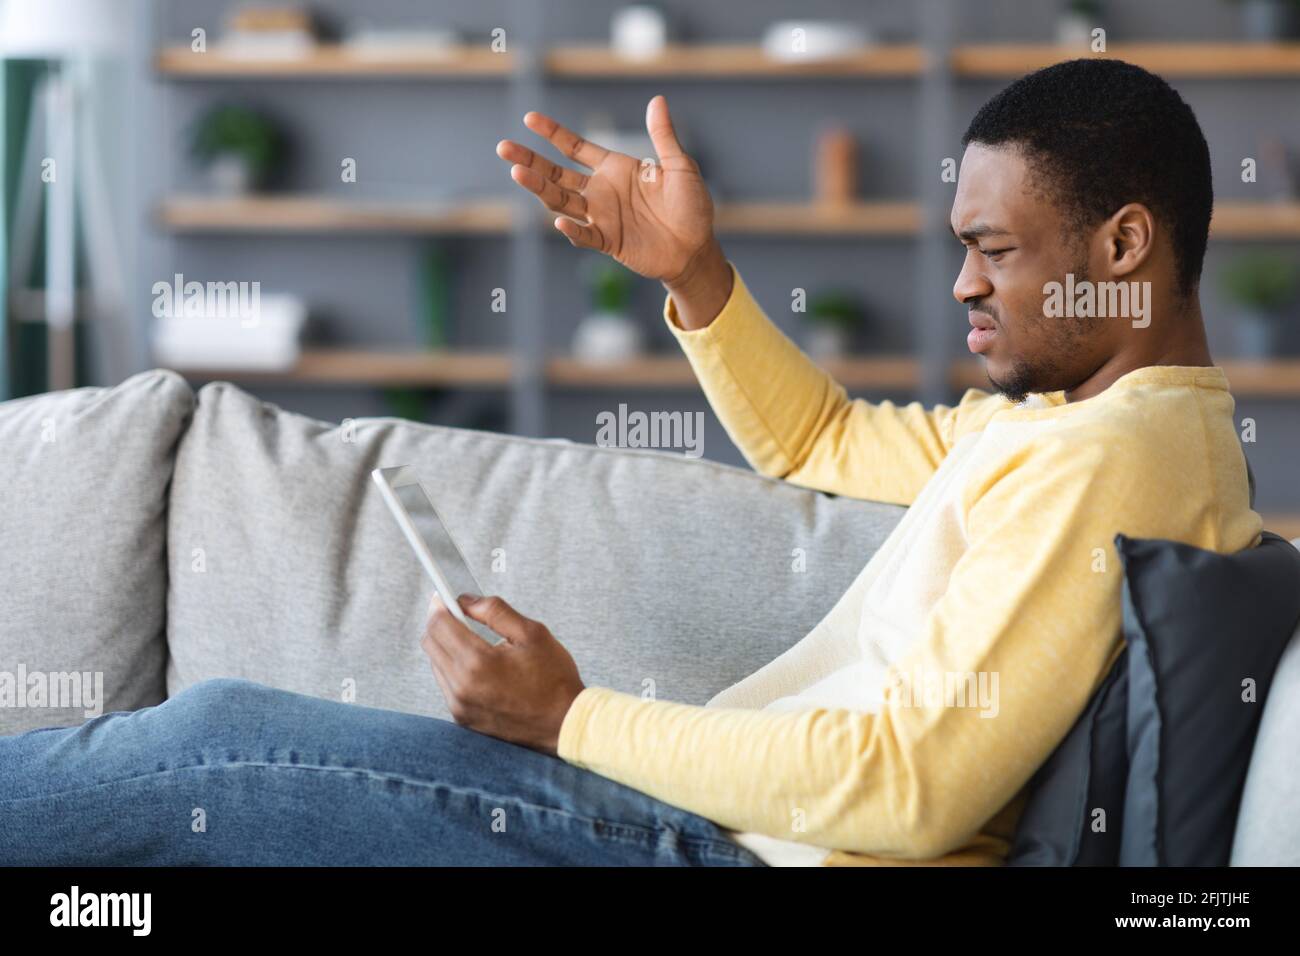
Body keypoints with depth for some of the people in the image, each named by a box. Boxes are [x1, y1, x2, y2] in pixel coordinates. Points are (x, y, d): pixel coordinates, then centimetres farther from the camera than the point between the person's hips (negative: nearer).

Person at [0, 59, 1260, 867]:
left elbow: (914, 784, -27)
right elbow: (819, 442, 26)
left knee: (216, 743, -6)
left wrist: (574, 717, -19)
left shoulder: (1098, 463, -20)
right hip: (754, 801, 10)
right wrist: (691, 272, 8)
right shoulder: (1059, 413, 14)